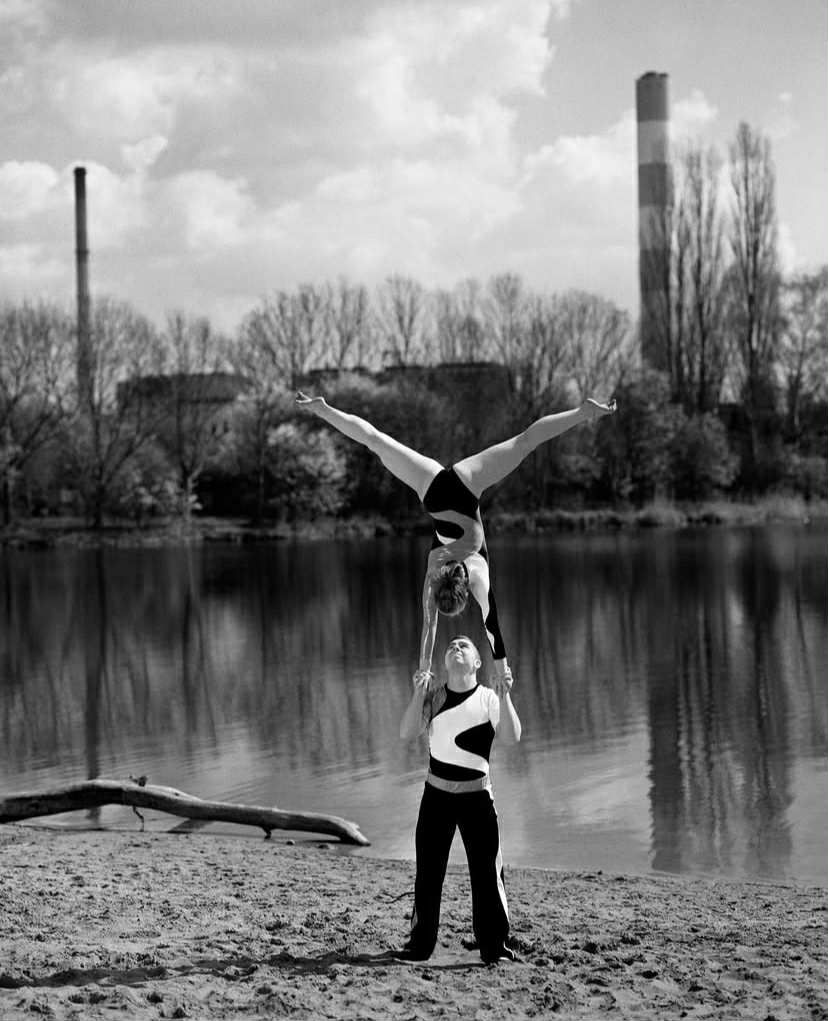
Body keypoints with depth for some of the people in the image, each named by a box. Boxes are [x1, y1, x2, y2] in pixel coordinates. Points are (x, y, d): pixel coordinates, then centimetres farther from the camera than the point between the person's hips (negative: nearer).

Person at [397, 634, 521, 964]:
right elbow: (406, 733, -7)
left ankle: (494, 946, 2)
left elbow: (511, 738, -15)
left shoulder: (488, 698, -1)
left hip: (476, 795, -2)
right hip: (436, 792, 2)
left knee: (487, 873, -6)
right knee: (427, 873, 3)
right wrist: (418, 694, -17)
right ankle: (420, 943, 14)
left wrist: (504, 697, -24)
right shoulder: (433, 695, 5)